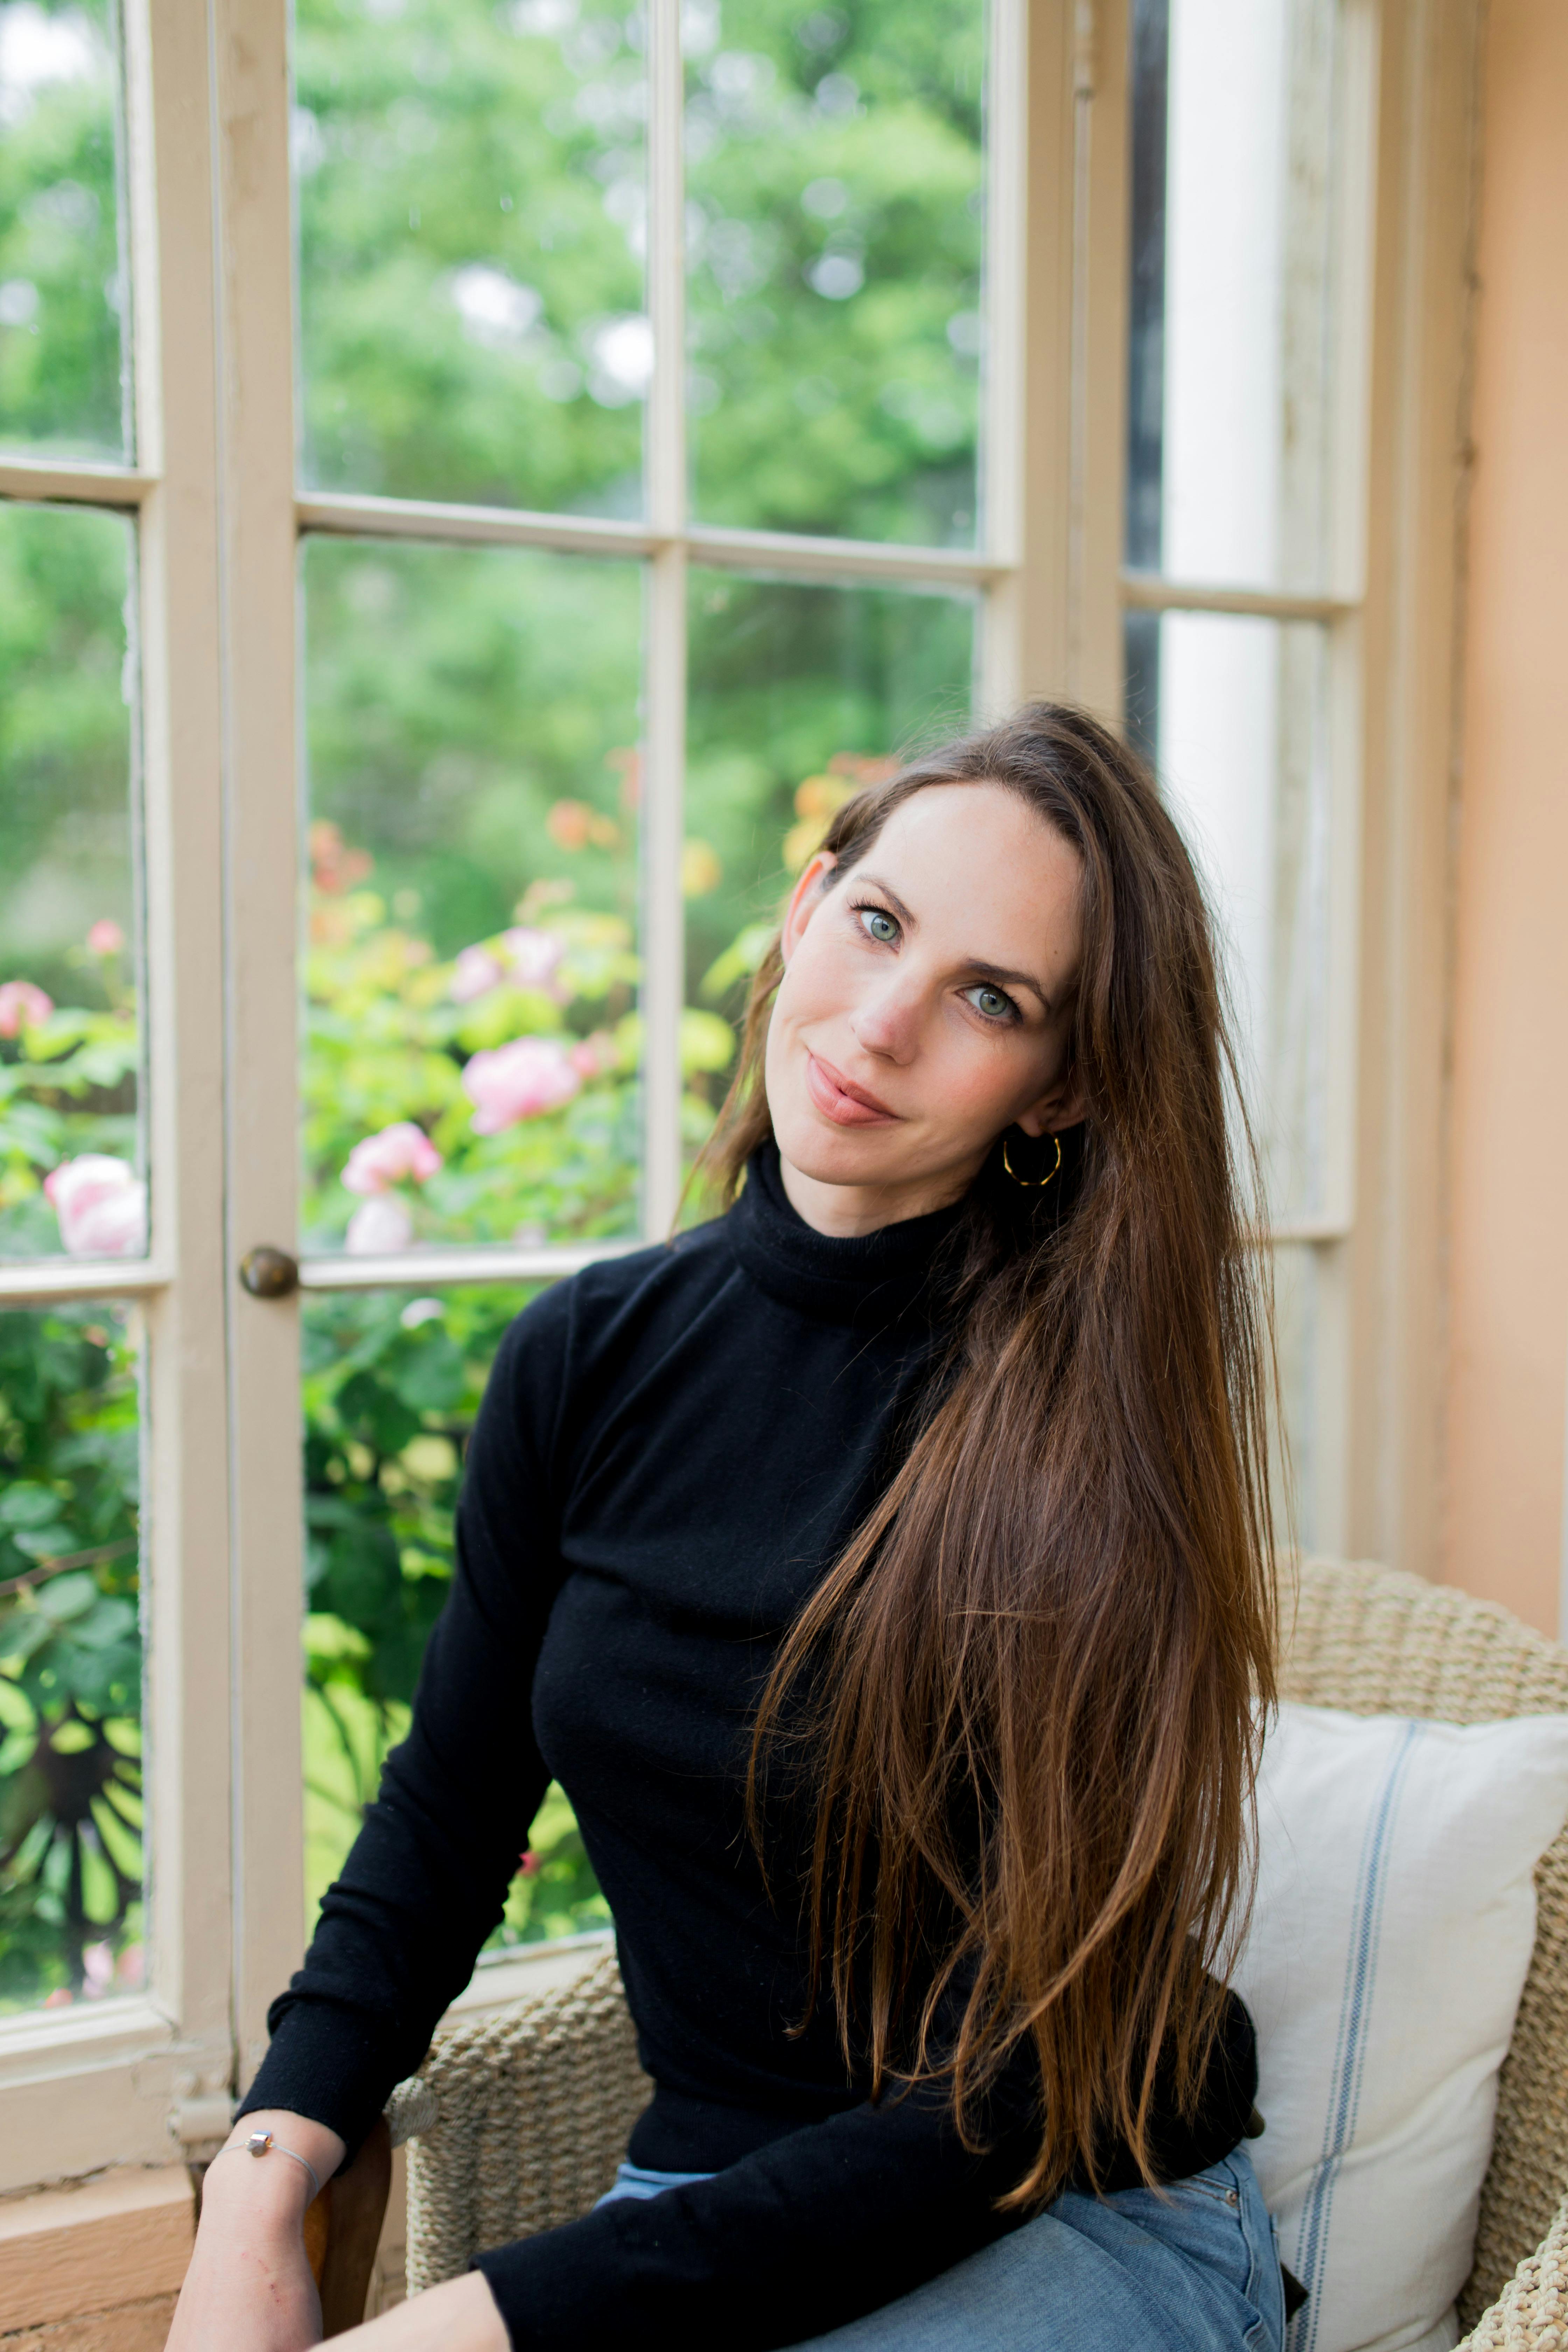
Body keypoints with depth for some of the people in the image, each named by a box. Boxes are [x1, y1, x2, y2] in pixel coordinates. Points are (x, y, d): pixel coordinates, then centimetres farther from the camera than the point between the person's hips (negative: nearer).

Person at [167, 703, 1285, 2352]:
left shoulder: (1073, 1427, -18)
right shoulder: (591, 1354, -2)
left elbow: (1017, 2094, -18)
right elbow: (448, 1808, 8)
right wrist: (265, 2172, -8)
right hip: (700, 2200, 4)